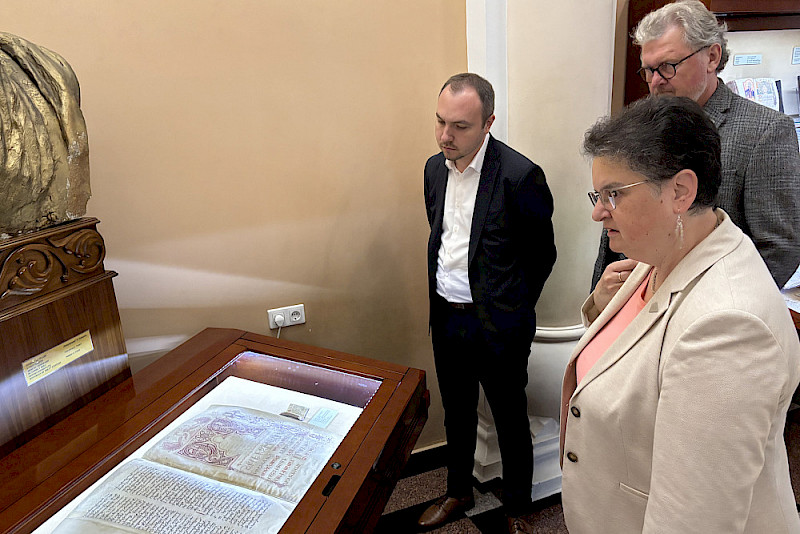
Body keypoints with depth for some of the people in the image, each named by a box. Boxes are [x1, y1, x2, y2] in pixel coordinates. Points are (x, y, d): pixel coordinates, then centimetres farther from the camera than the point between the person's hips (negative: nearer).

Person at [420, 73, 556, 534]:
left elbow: (542, 255, -7)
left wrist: (512, 309, 0)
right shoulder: (434, 168, 1)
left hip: (497, 324, -5)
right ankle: (459, 492, 46)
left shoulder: (520, 175, -19)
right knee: (457, 413, 23)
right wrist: (443, 301, 12)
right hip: (446, 318, 6)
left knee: (511, 421, 15)